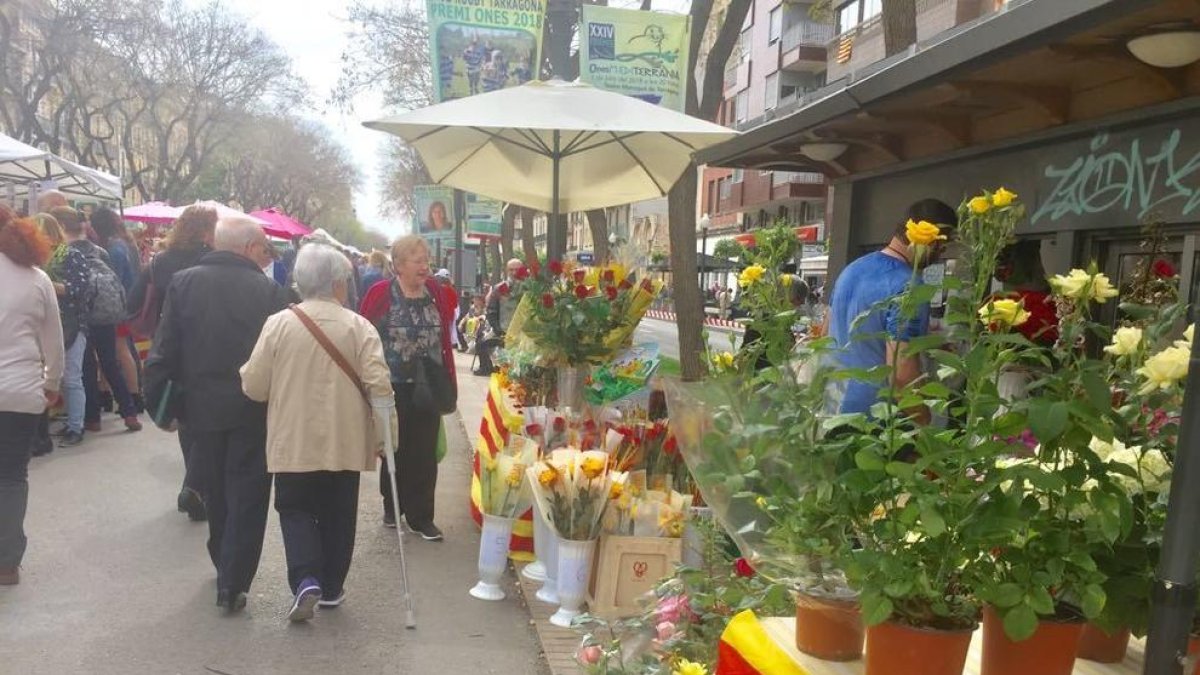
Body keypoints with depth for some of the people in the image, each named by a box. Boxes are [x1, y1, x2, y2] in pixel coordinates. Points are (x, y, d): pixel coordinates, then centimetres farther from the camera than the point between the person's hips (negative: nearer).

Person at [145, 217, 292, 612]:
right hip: (254, 411, -3)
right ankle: (232, 583, 5)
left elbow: (164, 348, -3)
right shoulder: (269, 291, -10)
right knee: (246, 497, 7)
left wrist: (158, 401, 3)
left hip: (202, 407, 3)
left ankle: (225, 567, 35)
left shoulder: (183, 283, -2)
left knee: (216, 494, 20)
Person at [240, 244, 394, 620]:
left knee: (296, 510, 13)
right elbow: (379, 386, -12)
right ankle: (331, 588, 23)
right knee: (337, 515, 14)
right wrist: (384, 434, 0)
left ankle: (305, 581, -5)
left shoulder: (278, 324, -6)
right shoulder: (359, 327, -7)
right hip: (344, 442, 0)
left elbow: (254, 386, -4)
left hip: (293, 442, 0)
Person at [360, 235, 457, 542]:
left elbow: (445, 340, 6)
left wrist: (450, 384, 4)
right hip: (393, 388, -2)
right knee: (395, 450, 13)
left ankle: (421, 516, 17)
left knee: (425, 453, 6)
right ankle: (392, 505, 33)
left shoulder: (436, 293, 3)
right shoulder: (380, 294, -8)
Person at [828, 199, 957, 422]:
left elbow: (829, 335, 17)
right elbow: (902, 372, -24)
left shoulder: (852, 269, 7)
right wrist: (925, 425, -13)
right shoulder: (908, 288, -20)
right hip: (874, 417, -8)